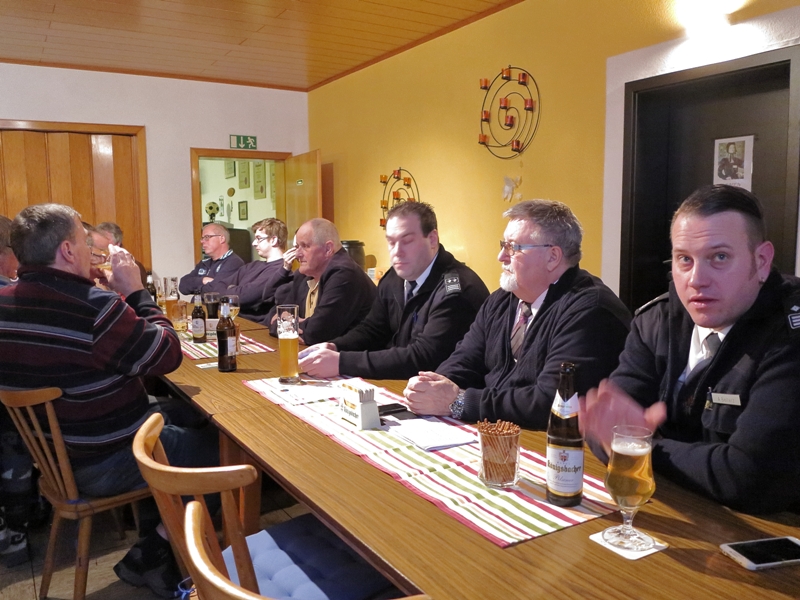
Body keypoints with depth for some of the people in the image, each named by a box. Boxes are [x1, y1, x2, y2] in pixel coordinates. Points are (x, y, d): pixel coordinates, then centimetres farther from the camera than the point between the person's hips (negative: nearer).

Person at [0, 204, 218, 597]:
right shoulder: (93, 307, -29)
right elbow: (168, 354, -19)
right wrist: (135, 291, -12)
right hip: (106, 464, -8)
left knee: (178, 416, 21)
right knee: (217, 446, 6)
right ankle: (151, 556, 12)